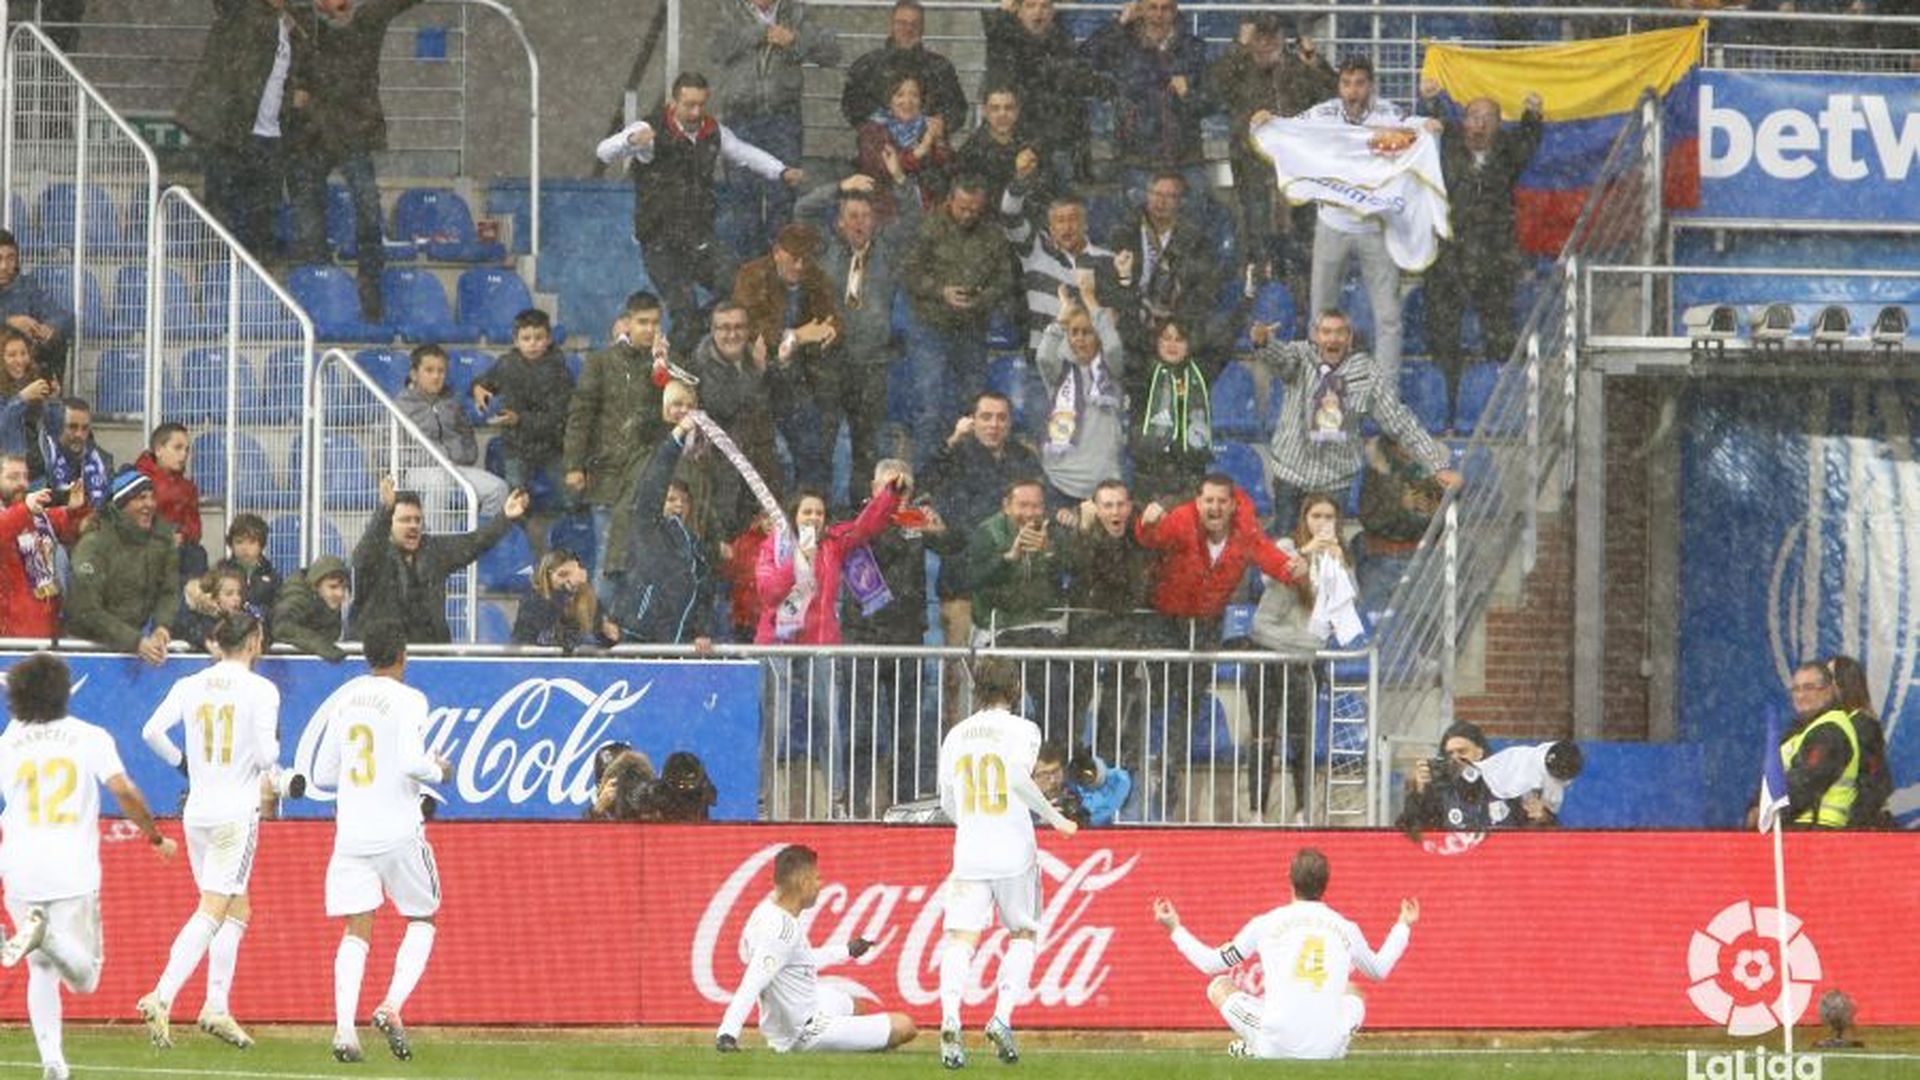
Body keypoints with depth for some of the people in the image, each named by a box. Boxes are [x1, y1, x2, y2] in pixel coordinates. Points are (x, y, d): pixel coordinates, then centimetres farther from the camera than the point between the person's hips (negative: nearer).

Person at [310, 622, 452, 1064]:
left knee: (357, 932, 2)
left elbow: (323, 774, 12)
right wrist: (438, 770, 2)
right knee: (421, 920, 14)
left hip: (351, 832, 4)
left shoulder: (344, 699, 9)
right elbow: (411, 762, -19)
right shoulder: (408, 699, -7)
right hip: (399, 831, -4)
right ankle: (392, 1006, -6)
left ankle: (344, 1026, -15)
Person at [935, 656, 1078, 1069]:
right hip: (1013, 850, -2)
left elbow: (947, 803, 14)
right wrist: (1053, 818, -5)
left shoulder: (956, 735, 12)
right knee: (1022, 934, 14)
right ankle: (1002, 1017, -5)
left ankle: (950, 1019, -30)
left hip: (968, 850, 2)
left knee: (959, 938, -7)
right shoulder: (1021, 730, -1)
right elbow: (1019, 776, -17)